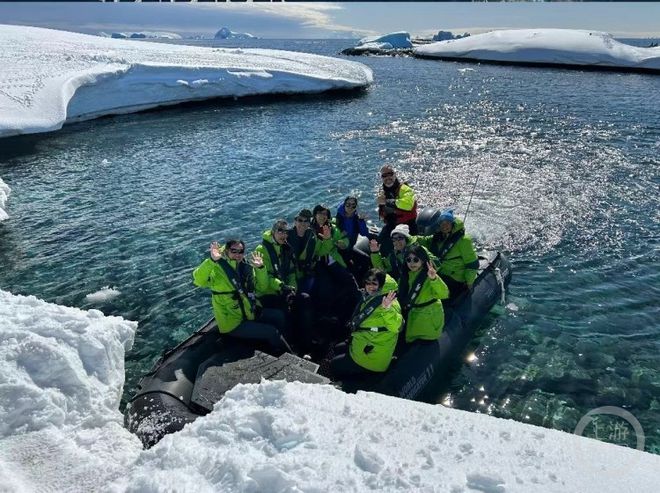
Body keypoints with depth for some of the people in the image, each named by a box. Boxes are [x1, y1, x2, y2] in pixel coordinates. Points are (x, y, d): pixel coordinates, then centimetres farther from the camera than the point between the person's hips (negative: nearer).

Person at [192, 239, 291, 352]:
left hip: (249, 314, 7)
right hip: (232, 325, -7)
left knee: (278, 316, 7)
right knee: (272, 332, -13)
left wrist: (260, 268, -7)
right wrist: (212, 260, -49)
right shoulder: (217, 270, -18)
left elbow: (261, 286, 9)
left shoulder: (246, 268, 2)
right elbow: (198, 280, -36)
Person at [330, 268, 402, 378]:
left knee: (334, 365, -2)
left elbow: (395, 326, -42)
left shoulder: (388, 302, -24)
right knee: (338, 349, 28)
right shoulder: (369, 298, 6)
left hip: (373, 356, -10)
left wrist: (387, 309, -55)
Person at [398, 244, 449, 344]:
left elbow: (444, 294, -39)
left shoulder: (428, 276, -23)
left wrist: (434, 279, -54)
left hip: (429, 319, -6)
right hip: (412, 317, 6)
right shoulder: (405, 275, -2)